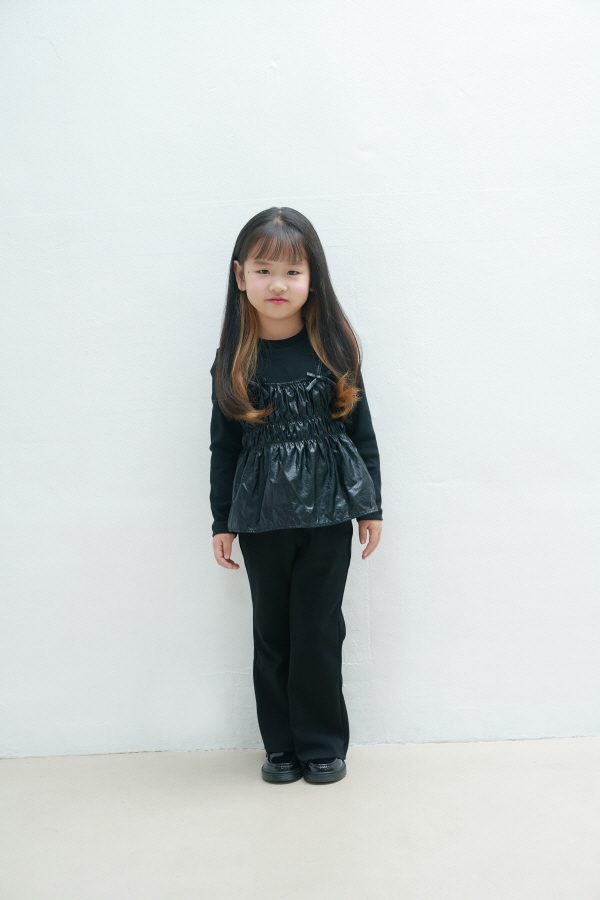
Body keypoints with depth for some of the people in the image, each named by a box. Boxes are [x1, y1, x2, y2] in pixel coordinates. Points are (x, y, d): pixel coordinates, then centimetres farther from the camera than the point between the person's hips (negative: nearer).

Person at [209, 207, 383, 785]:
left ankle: (322, 744, 23)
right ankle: (282, 745, 27)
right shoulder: (234, 359, -1)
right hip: (262, 518, 1)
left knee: (318, 630, 5)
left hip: (328, 511, -1)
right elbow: (224, 445, 4)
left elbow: (361, 428, 3)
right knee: (271, 630, 11)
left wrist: (370, 506, 4)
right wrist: (222, 521, 5)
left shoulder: (333, 347, -2)